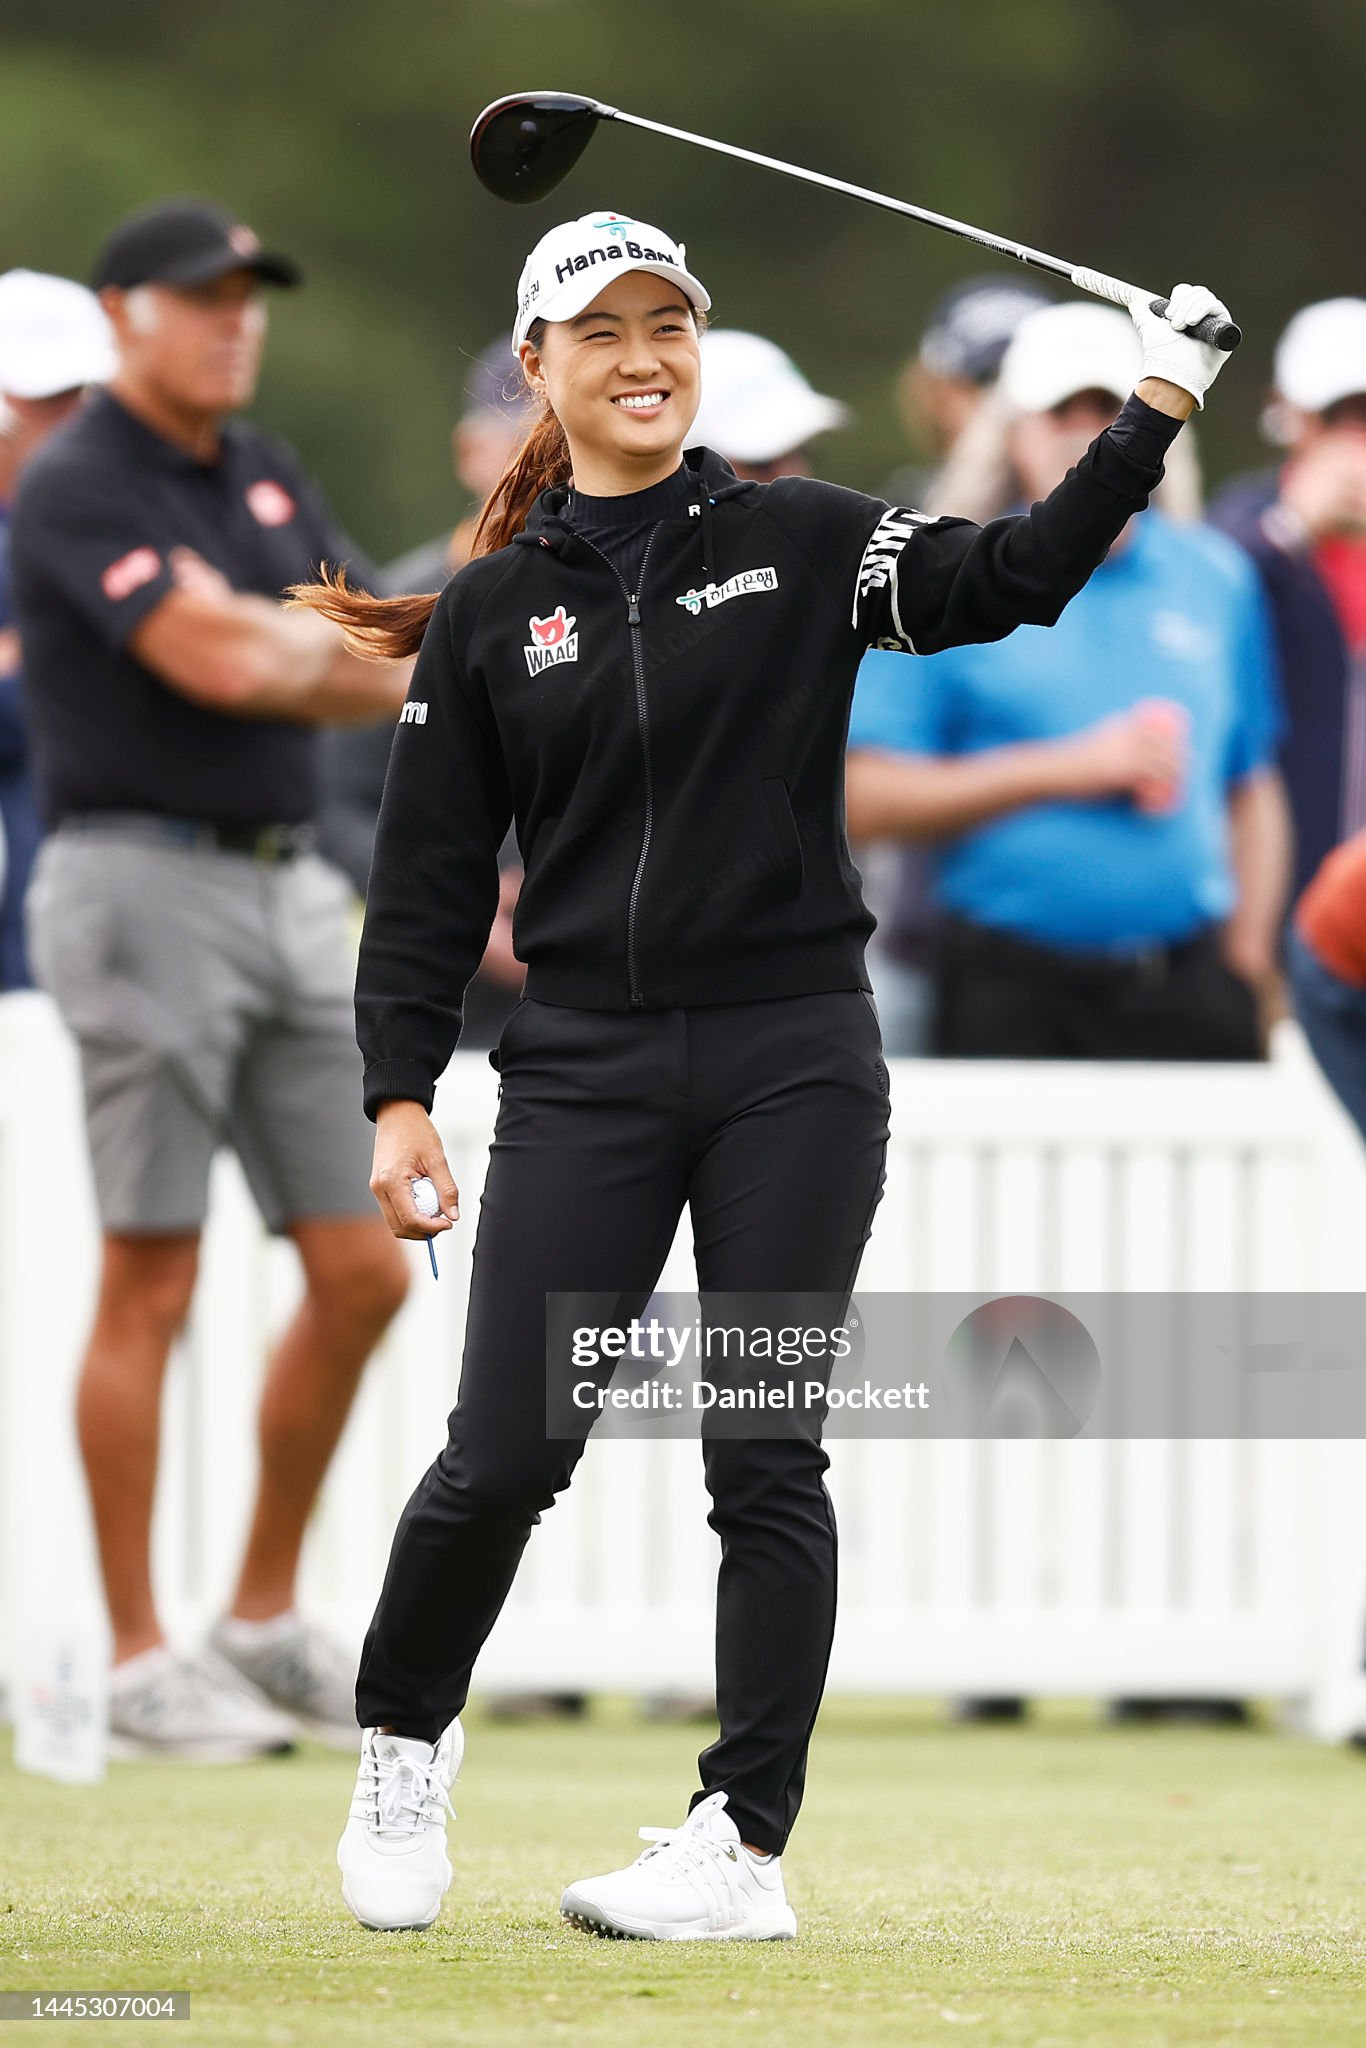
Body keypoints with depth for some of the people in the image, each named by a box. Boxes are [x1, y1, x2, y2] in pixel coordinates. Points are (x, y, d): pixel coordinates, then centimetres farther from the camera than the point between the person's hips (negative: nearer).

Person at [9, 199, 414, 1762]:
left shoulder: (264, 477, 15)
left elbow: (402, 675, 13)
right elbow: (221, 664, -21)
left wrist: (270, 646, -6)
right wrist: (333, 650, -2)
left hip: (289, 888, 8)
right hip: (145, 884, -8)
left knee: (361, 1275, 6)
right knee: (150, 1287, -5)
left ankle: (265, 1621, 18)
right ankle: (139, 1665, 0)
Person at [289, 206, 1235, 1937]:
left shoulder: (799, 544, 5)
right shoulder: (492, 615, 7)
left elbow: (1006, 579, -9)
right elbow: (428, 881, 8)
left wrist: (1146, 427, -22)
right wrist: (400, 1094, 0)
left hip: (792, 1066, -1)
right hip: (583, 1071, 1)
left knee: (765, 1463, -3)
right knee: (504, 1454, -4)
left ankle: (745, 1847, 1)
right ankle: (403, 1736, 23)